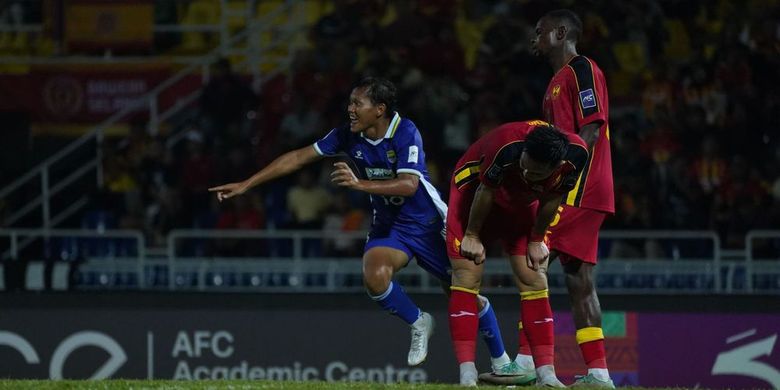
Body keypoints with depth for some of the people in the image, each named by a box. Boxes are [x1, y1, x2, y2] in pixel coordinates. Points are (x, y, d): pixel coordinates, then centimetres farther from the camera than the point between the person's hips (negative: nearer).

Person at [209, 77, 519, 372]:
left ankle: (501, 360, 21)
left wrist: (360, 184, -46)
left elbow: (409, 185, -33)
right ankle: (418, 324, 2)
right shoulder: (348, 136, -8)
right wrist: (246, 185, -6)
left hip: (428, 223, -4)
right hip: (388, 226, 4)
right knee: (375, 276, -27)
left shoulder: (405, 133, -22)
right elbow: (299, 157, -4)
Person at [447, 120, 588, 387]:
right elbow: (485, 192, -25)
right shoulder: (507, 147, -42)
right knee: (467, 277, -13)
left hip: (522, 205, 4)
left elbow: (551, 200, -10)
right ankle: (467, 373, -13)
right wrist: (472, 236, -13)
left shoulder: (576, 155, -29)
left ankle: (546, 373, -3)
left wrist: (536, 241, -1)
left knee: (534, 281, -3)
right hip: (473, 188, -4)